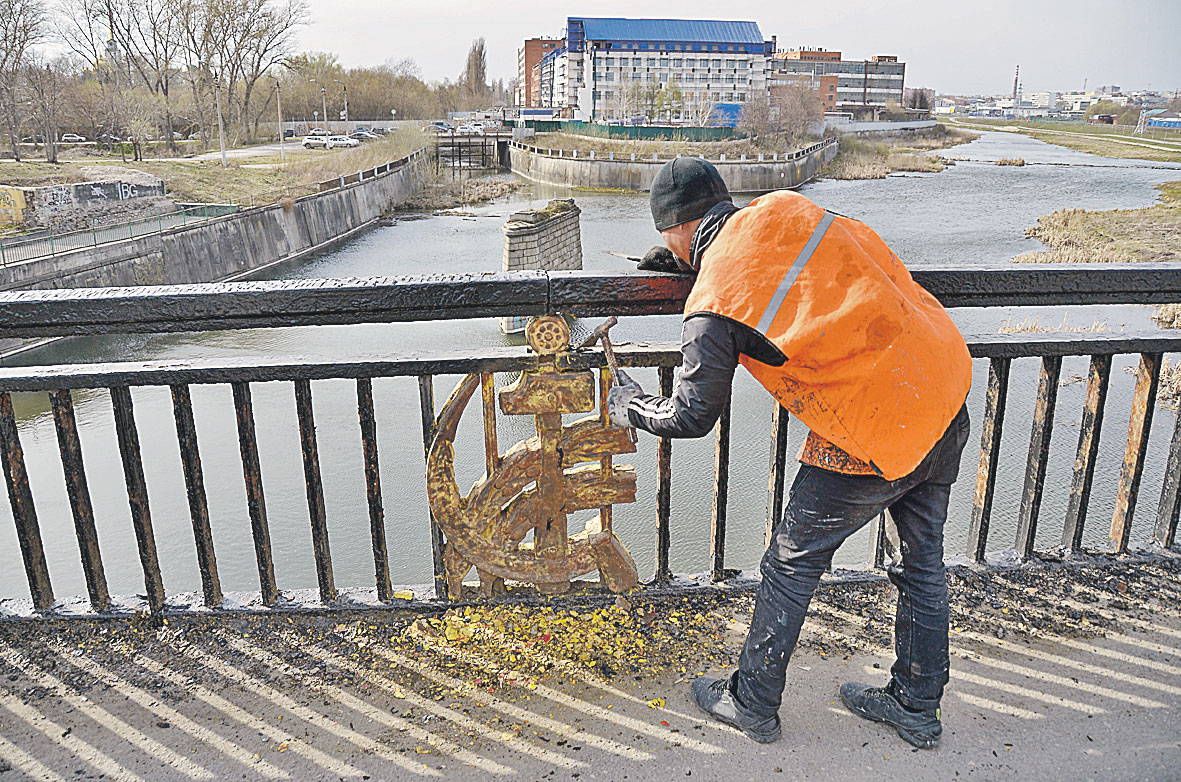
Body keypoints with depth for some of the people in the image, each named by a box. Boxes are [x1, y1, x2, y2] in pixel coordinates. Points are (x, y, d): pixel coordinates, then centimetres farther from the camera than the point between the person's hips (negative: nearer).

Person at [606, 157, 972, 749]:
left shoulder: (713, 306, -14)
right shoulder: (786, 208, 5)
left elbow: (692, 416, -6)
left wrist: (630, 406, 14)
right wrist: (690, 260, 25)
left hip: (879, 431, -8)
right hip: (947, 380, 8)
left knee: (792, 562, 12)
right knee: (924, 560, 21)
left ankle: (752, 703, 30)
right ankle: (916, 707, 39)